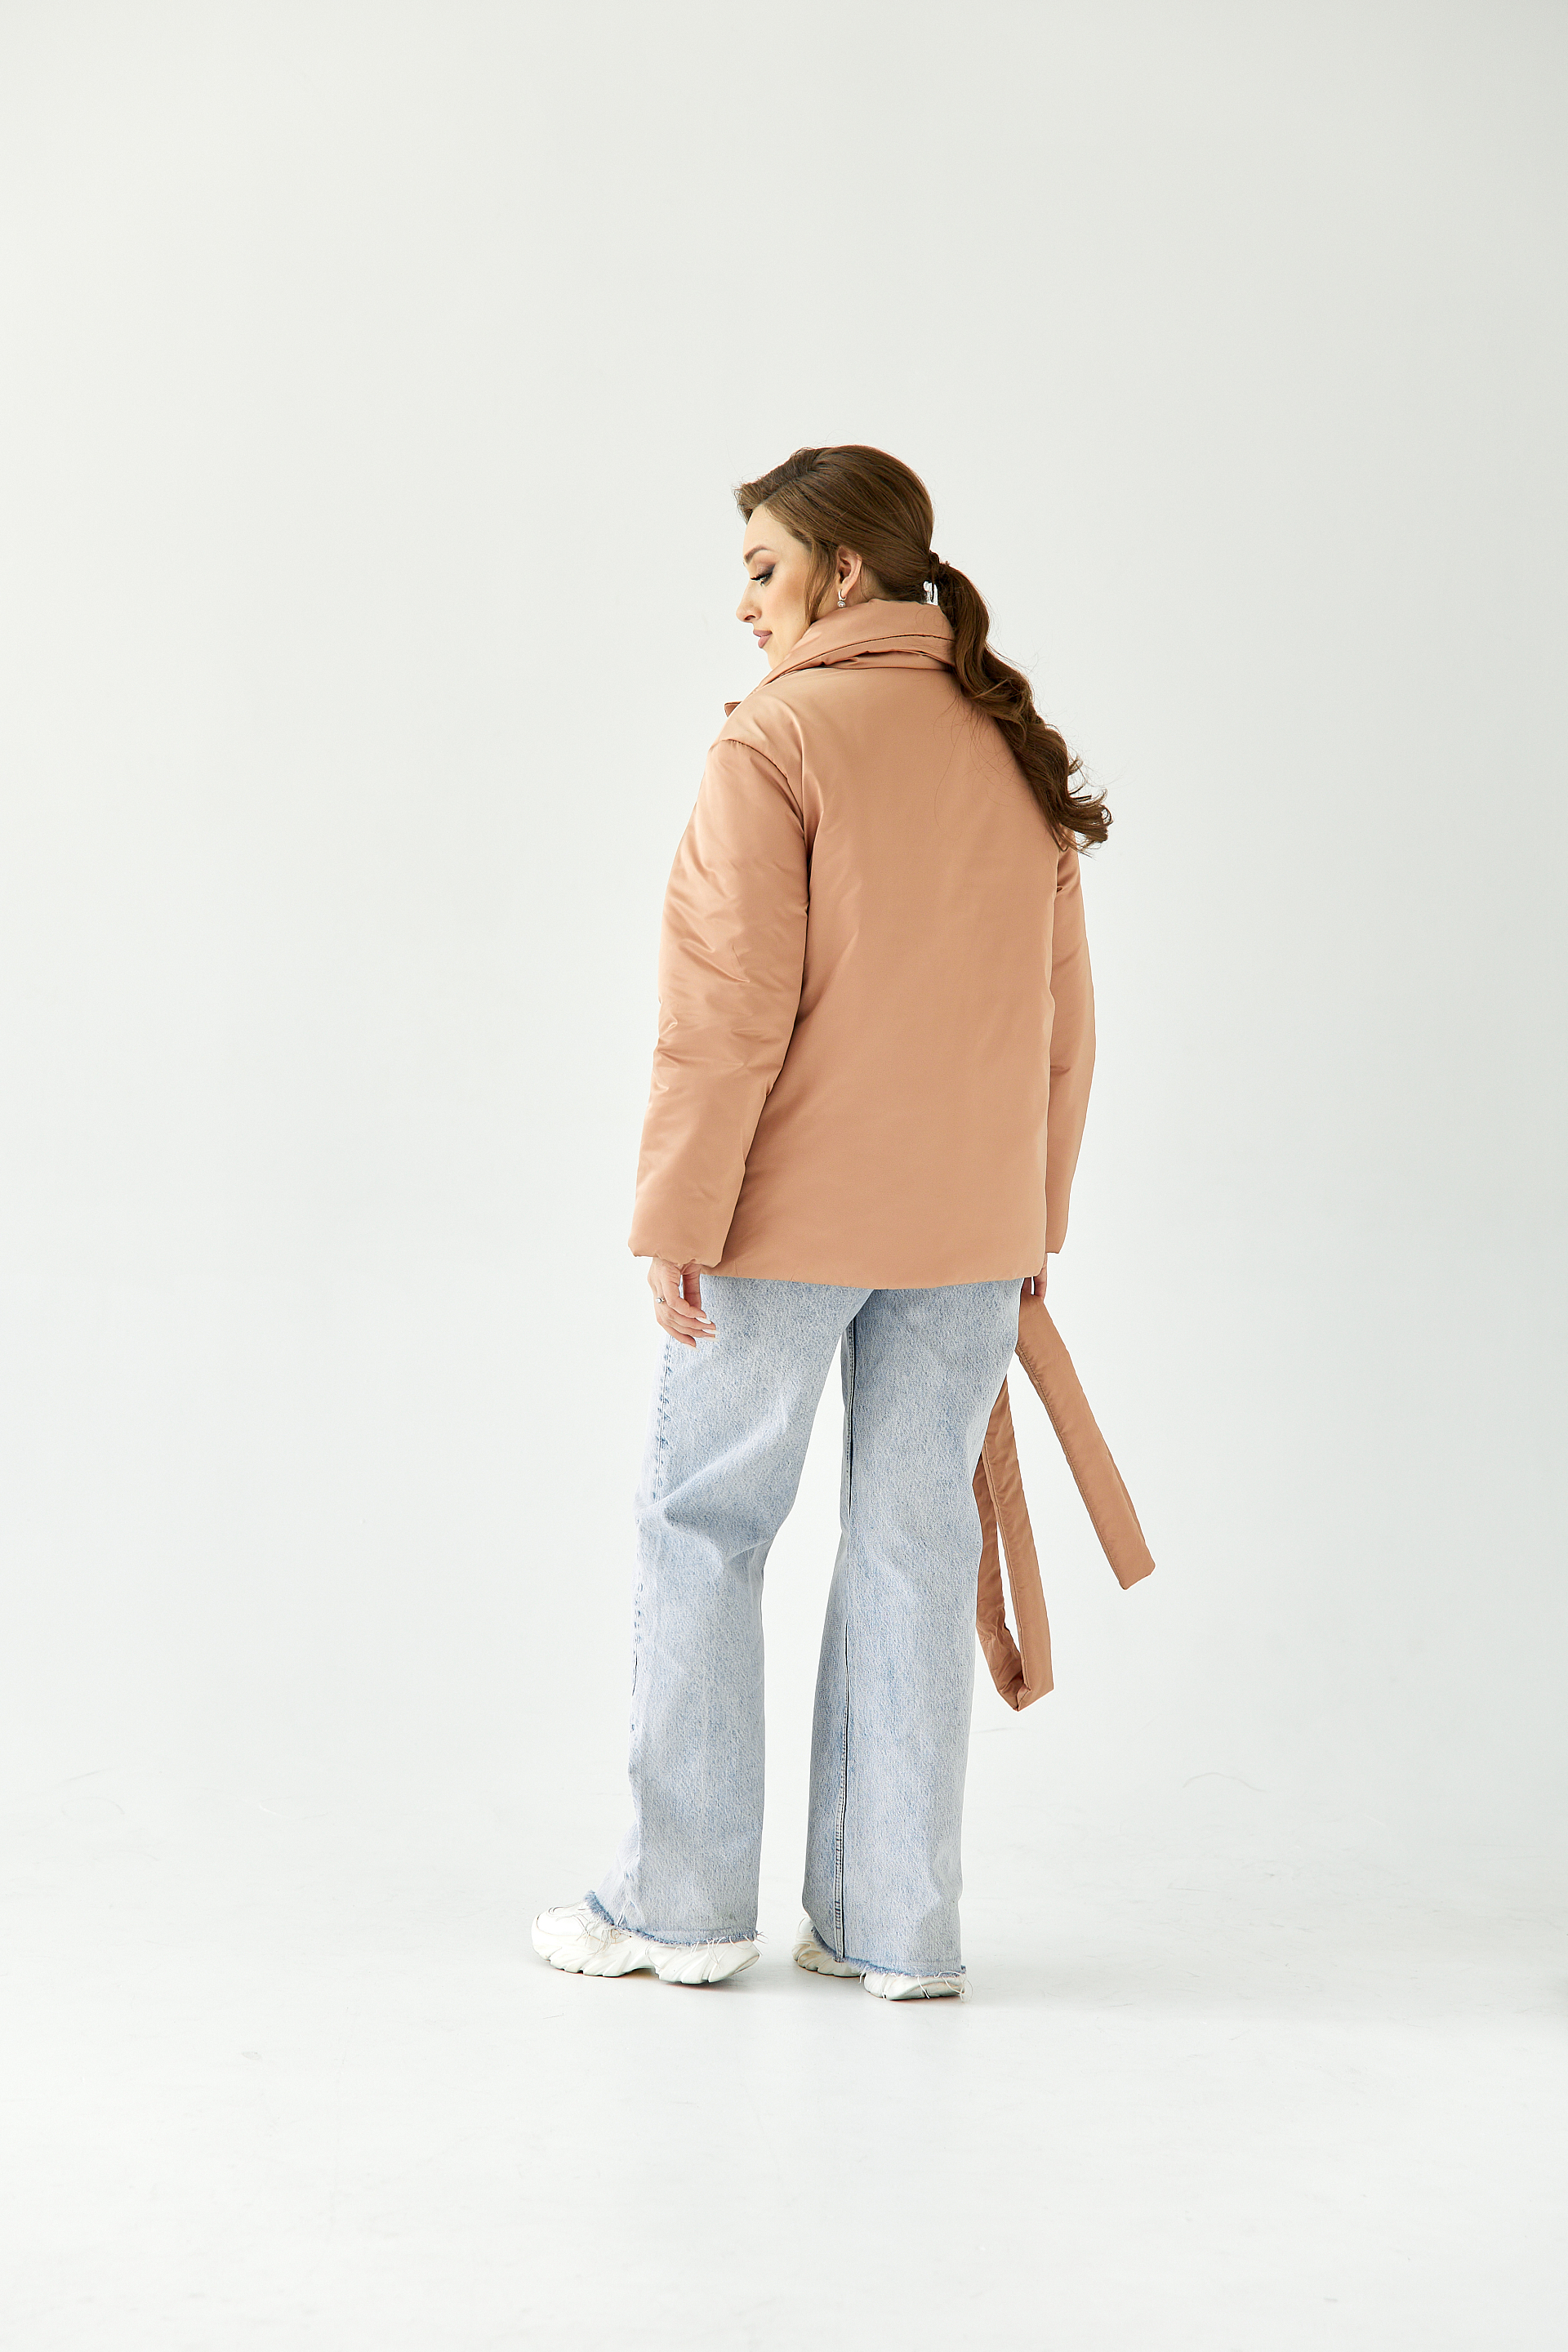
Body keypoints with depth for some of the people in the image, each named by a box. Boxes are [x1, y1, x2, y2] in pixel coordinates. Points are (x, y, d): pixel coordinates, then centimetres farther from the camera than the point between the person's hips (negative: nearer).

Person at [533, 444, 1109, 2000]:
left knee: (700, 1528, 7)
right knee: (913, 1548, 9)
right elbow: (1062, 1022, 12)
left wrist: (678, 1220, -12)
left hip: (785, 1220, -6)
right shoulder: (1017, 751, 10)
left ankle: (682, 1903, 13)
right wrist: (1032, 1226, 18)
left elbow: (731, 1008, -16)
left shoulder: (779, 738, -10)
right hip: (971, 1227, 6)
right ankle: (896, 1927, 13)